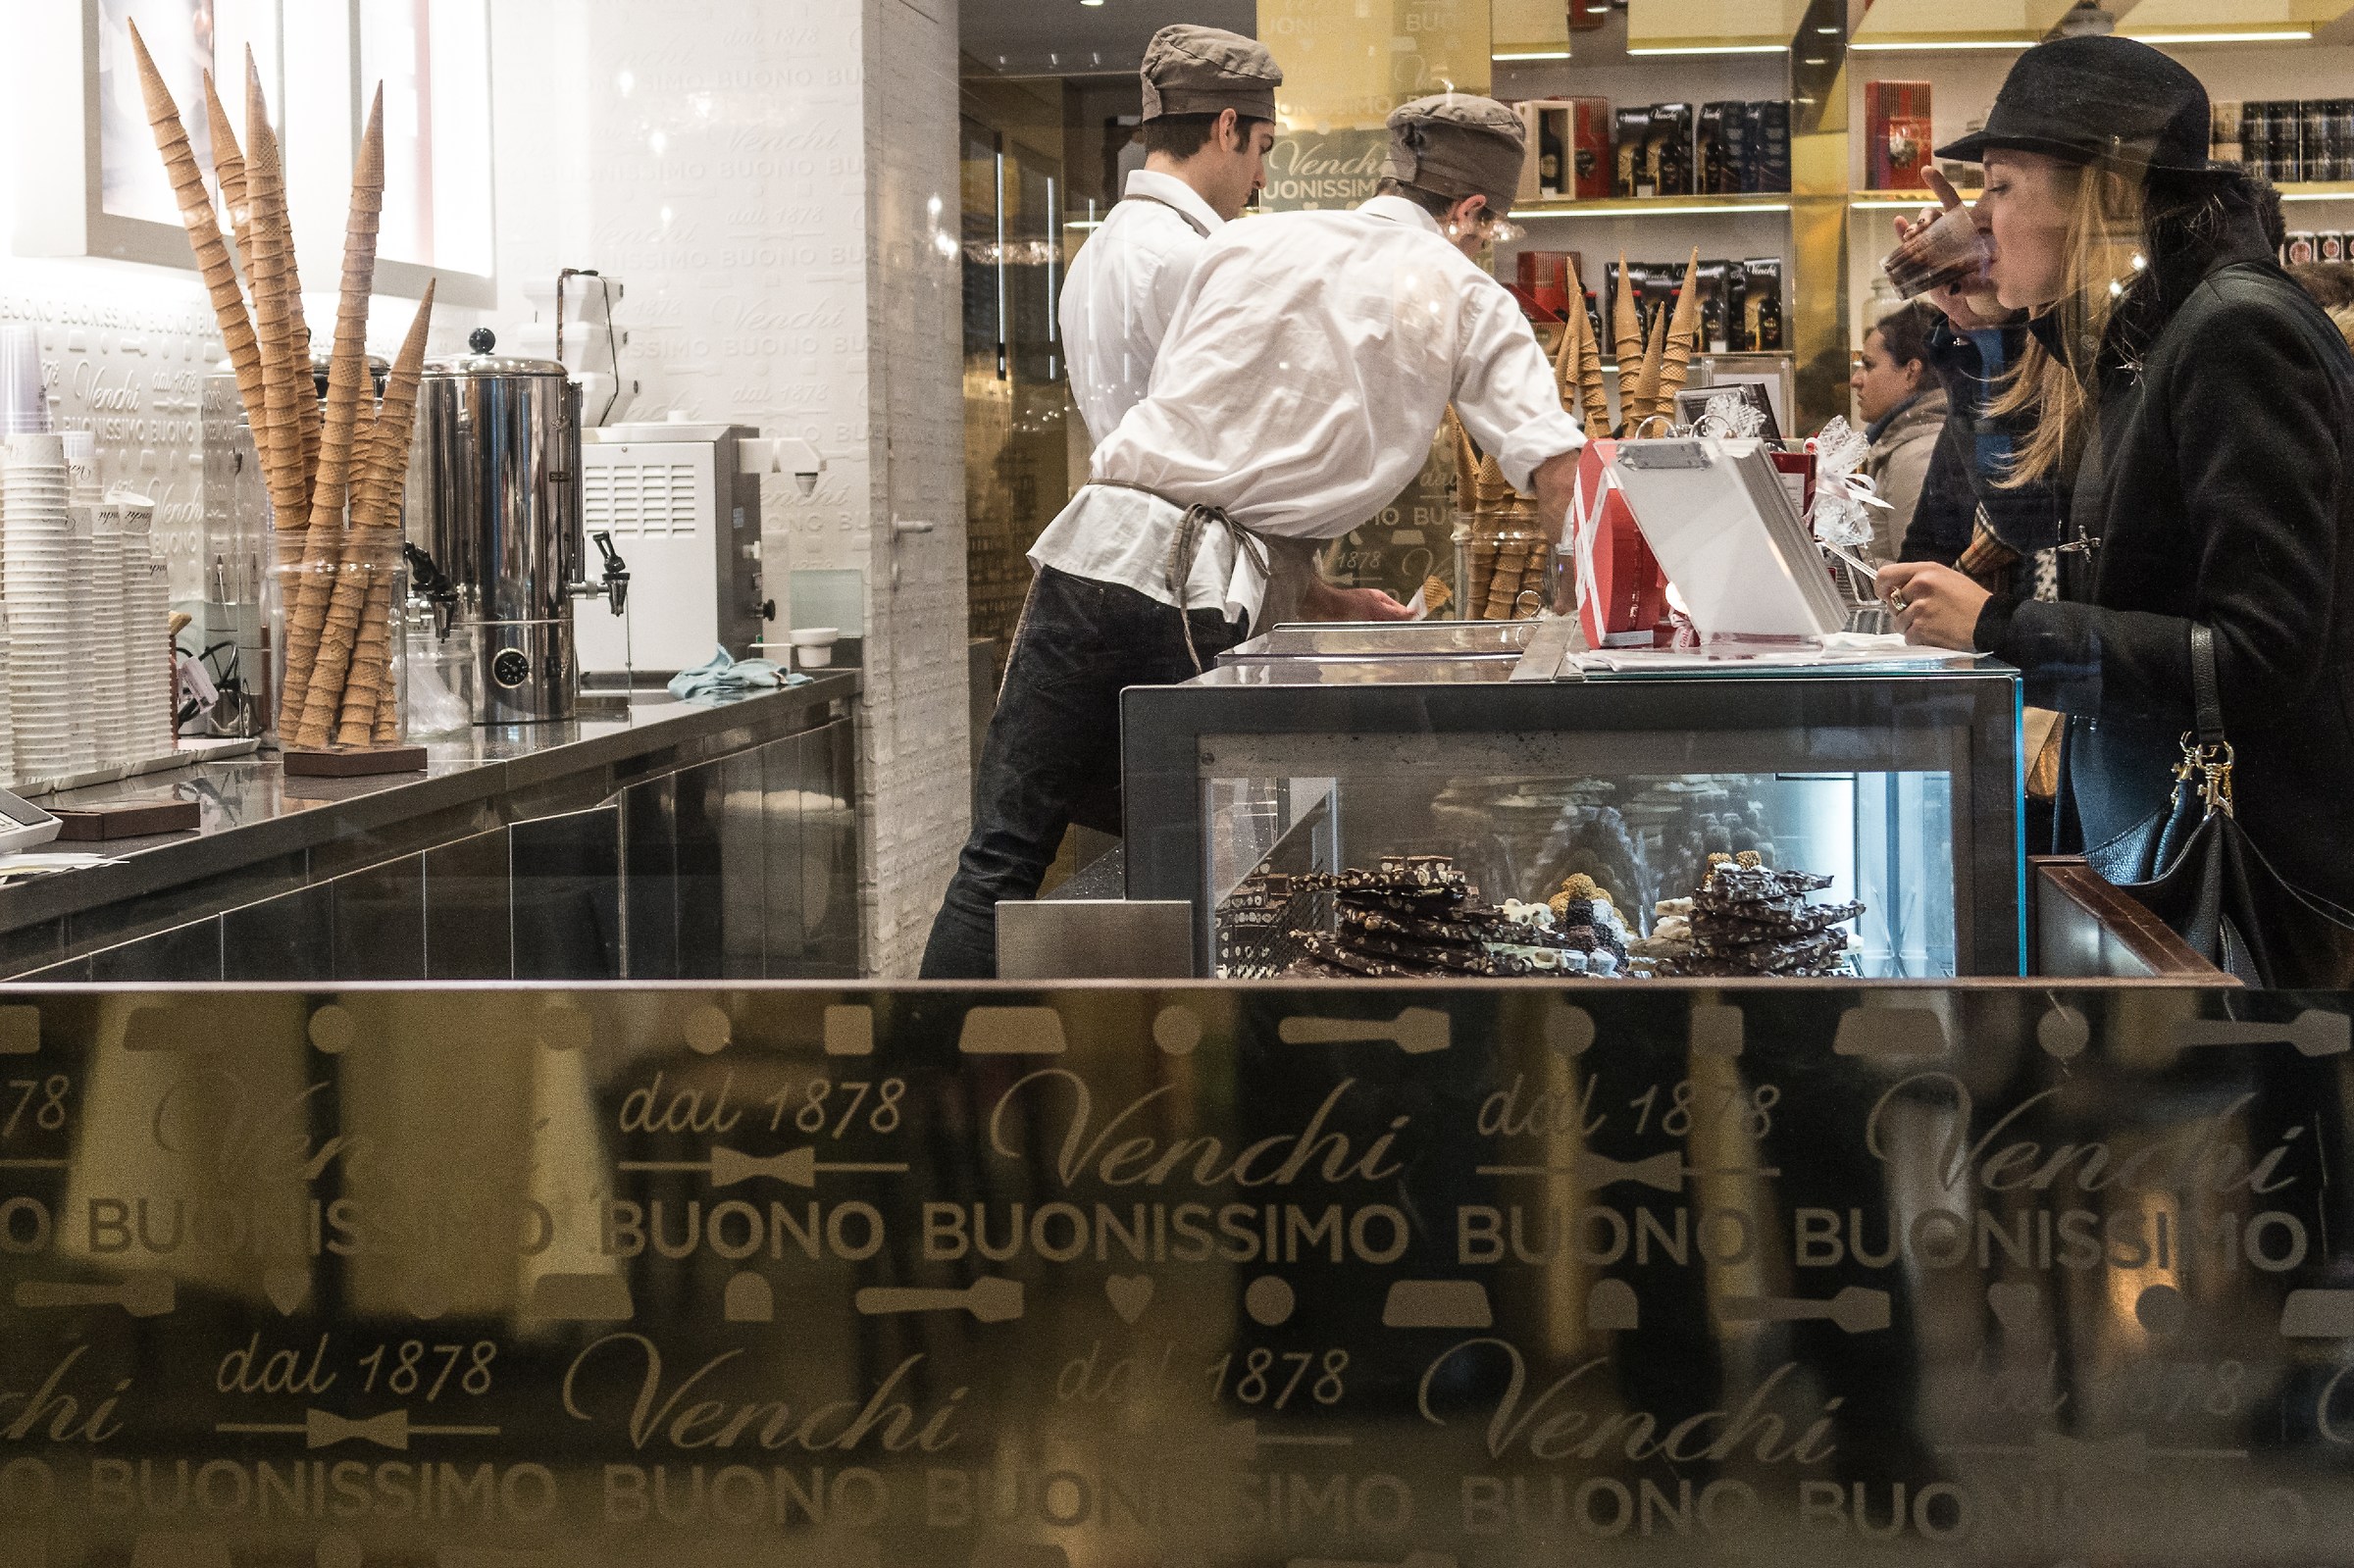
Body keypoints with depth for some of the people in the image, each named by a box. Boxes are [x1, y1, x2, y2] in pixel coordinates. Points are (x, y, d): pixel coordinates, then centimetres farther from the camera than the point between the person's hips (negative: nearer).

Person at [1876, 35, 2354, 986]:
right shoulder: (2137, 341, 11)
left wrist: (1997, 627, -20)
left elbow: (2262, 655, -24)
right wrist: (1986, 338, 15)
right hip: (2134, 852, 9)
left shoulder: (2238, 329, -17)